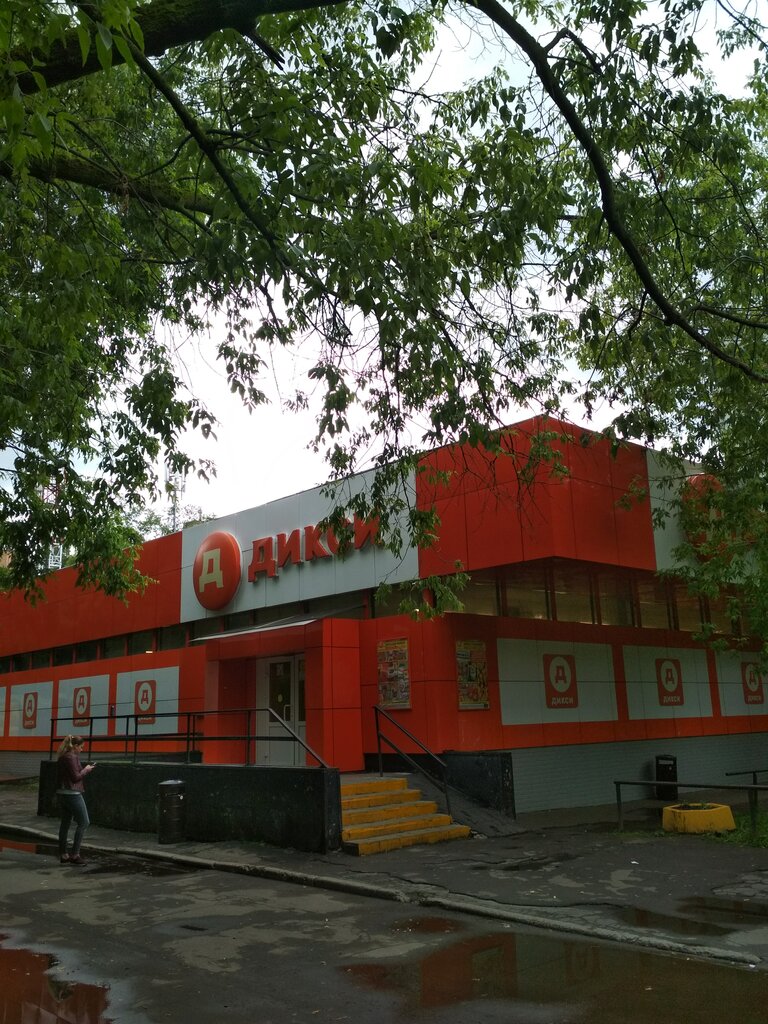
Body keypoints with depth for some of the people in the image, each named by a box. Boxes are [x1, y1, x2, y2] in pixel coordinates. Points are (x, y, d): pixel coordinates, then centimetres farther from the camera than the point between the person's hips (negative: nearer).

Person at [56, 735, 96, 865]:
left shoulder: (63, 757, 12)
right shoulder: (72, 757, -16)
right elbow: (76, 777, -17)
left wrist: (85, 770, 11)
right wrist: (86, 770, -3)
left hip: (63, 794, 9)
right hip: (72, 794, -9)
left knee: (65, 823, 12)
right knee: (83, 822, -1)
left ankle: (63, 854, 16)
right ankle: (74, 854, -1)